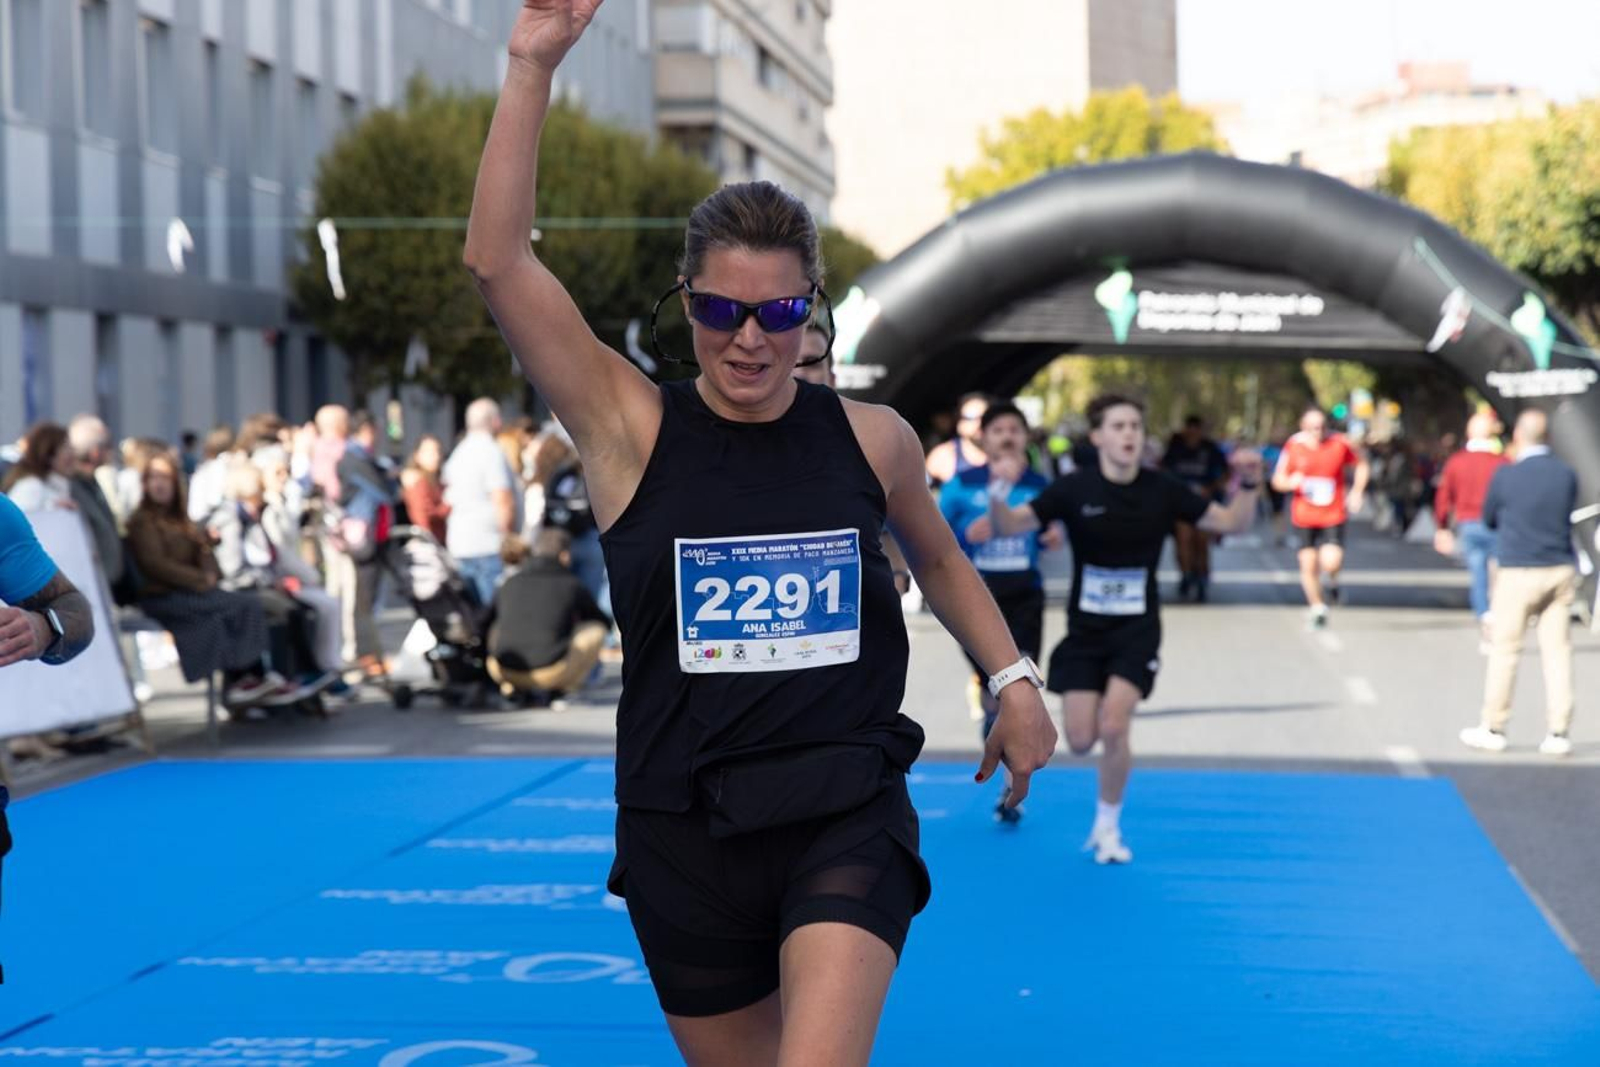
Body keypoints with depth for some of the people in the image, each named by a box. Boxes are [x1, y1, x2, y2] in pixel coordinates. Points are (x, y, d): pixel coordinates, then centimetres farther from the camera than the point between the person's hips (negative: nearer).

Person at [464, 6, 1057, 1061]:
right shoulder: (631, 430, -4)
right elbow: (499, 261, -14)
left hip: (848, 824, -1)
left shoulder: (872, 439, 1)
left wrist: (1013, 679, 12)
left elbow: (939, 557, 22)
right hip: (684, 837, 1)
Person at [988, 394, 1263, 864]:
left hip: (1137, 628, 0)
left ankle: (1108, 826, 8)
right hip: (1085, 628, 1)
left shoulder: (1162, 490, -8)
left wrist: (1248, 485, -20)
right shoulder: (1074, 489, -12)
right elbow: (1009, 526, -13)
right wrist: (999, 492, -33)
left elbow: (1233, 522, -1)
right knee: (1080, 740, -2)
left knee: (1113, 728, -15)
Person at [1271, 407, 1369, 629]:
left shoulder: (1339, 444, -7)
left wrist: (1357, 492, -3)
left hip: (1333, 516, -1)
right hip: (1304, 517, 2)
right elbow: (1277, 480, 2)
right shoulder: (1294, 447, -5)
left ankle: (1333, 581, 19)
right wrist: (1291, 482, -21)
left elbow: (1361, 466, 10)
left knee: (1331, 562, -18)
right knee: (1308, 566, 2)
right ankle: (1317, 608, 25)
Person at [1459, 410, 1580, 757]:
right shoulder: (1567, 475, 1)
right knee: (1557, 651, 5)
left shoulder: (1506, 476, -8)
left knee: (1504, 650, 6)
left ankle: (1493, 727, 12)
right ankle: (1559, 732, 4)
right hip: (1561, 570, 3)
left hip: (1518, 572, -3)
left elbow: (1489, 520, 5)